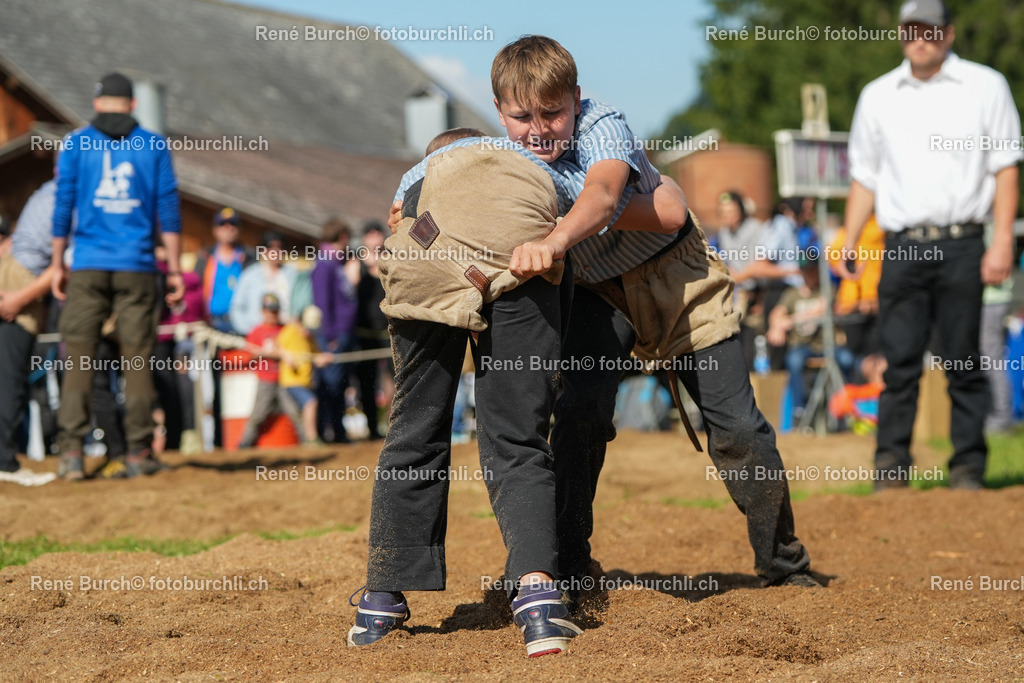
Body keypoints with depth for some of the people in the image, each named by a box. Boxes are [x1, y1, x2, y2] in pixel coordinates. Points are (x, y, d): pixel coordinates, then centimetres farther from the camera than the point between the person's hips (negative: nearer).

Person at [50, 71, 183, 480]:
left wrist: (58, 265, 8)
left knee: (78, 356, 1)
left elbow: (63, 206, 3)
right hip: (137, 269, 0)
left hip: (88, 268, 0)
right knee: (137, 358, 4)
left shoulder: (75, 143, 5)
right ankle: (138, 453, 4)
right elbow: (168, 211, 3)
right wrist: (174, 269, 5)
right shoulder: (154, 146, 5)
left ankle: (72, 453, -7)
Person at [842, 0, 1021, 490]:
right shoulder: (877, 95, 16)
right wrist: (849, 242, 8)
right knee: (900, 359, -3)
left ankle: (968, 467, 5)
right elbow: (864, 175, 19)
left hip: (961, 246, -2)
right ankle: (890, 464, 1)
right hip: (901, 247, 2)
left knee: (964, 361, -1)